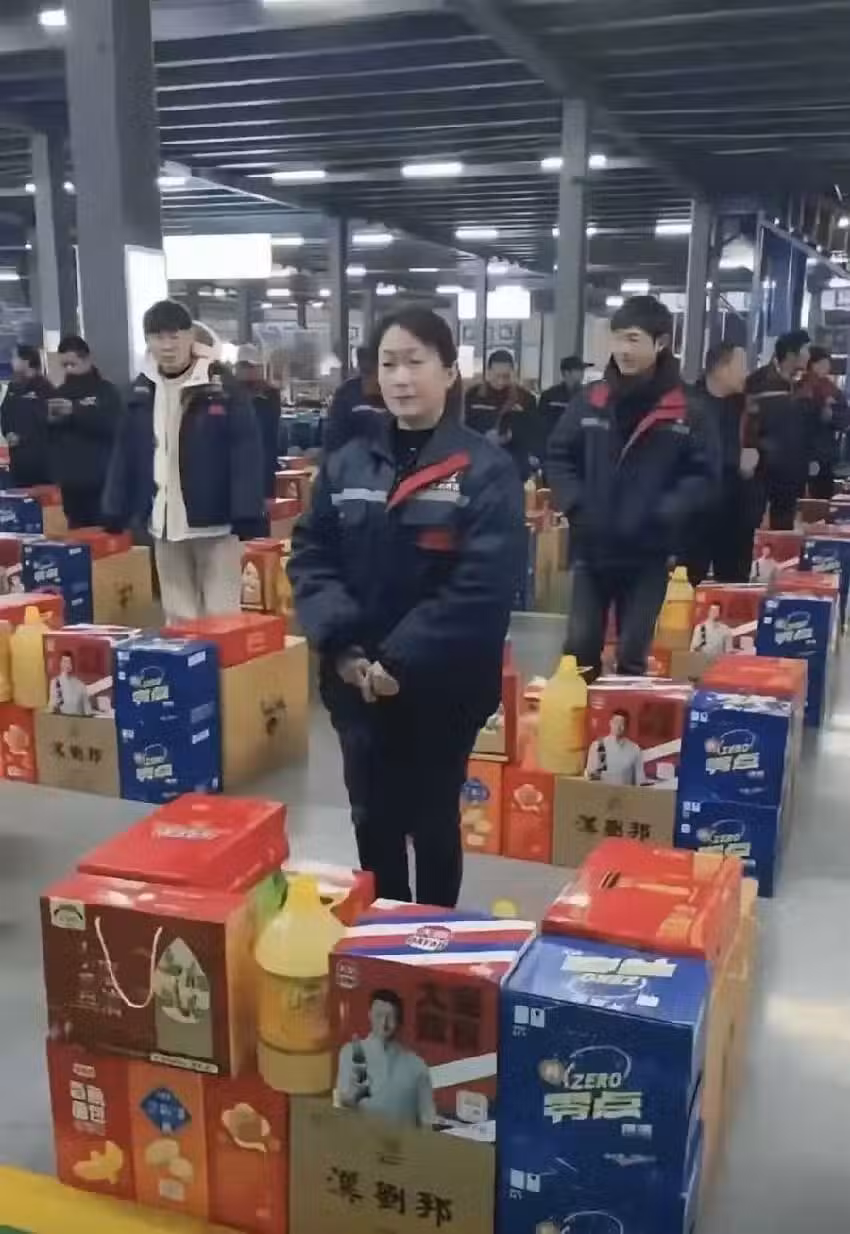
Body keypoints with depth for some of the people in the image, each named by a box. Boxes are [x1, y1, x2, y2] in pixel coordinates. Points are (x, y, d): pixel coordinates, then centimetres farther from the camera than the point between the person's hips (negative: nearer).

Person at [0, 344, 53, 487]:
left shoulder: (44, 387, -8)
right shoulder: (13, 386, 14)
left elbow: (46, 420, -14)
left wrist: (21, 438, -15)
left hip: (40, 452, -7)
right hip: (17, 452, 7)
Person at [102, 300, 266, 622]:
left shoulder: (222, 386, -8)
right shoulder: (142, 390, 7)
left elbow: (246, 453, -12)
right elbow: (125, 454, 11)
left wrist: (247, 515, -19)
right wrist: (115, 512, 8)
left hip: (215, 522, -5)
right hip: (164, 523, 5)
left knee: (220, 616, 1)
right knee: (178, 618, 13)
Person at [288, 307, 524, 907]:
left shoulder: (486, 468, -9)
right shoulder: (347, 463, 6)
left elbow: (484, 584, -17)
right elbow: (311, 557, 3)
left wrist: (401, 661, -19)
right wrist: (343, 646, -12)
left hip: (443, 686, -4)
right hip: (356, 682, 4)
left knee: (433, 822, 14)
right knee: (373, 821, 16)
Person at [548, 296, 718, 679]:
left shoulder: (683, 411, -5)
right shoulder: (591, 401, 1)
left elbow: (705, 476, -4)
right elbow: (559, 456, 8)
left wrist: (662, 514, -17)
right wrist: (575, 506, -8)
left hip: (649, 555, -2)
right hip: (591, 549, 2)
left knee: (633, 656, 9)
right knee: (579, 648, 6)